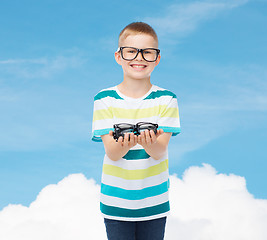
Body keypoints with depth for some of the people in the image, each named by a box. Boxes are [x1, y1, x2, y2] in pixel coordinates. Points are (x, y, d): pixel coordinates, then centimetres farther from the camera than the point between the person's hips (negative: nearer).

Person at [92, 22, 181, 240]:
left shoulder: (166, 99, -3)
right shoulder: (105, 99, -5)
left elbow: (160, 151, -12)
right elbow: (111, 153, -12)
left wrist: (149, 142, -36)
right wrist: (125, 144, -35)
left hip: (154, 202, 1)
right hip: (116, 202, 0)